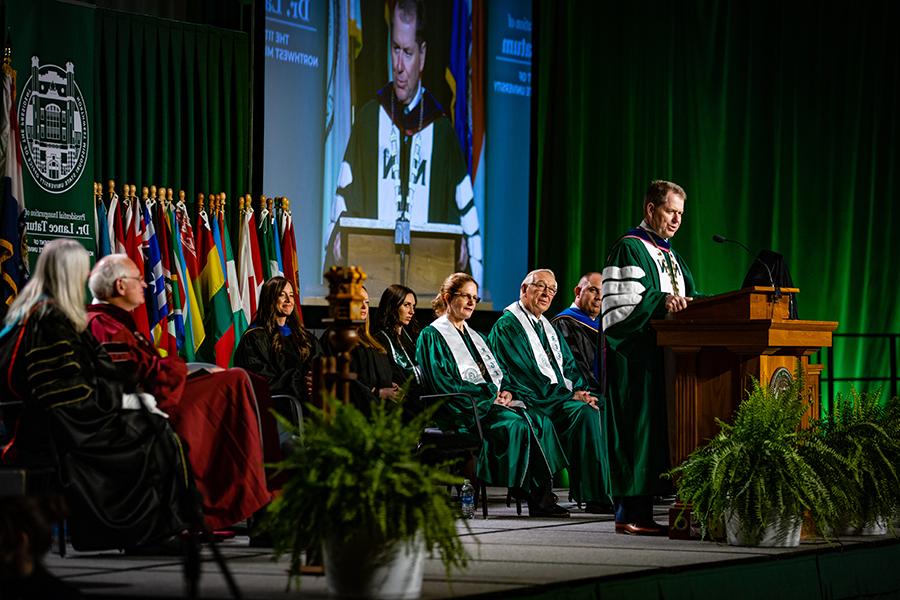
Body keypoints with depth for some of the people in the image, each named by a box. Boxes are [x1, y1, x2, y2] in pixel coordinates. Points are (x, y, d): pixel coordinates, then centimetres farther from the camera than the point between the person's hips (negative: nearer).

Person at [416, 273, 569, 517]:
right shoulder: (432, 336, 2)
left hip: (494, 402, 7)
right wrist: (489, 392, -13)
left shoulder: (475, 336, 28)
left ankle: (544, 494, -28)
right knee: (515, 424, -32)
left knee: (541, 422, -20)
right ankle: (533, 497, -30)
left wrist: (505, 390, -2)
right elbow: (444, 384, -10)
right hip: (466, 409, -7)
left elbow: (498, 373, 23)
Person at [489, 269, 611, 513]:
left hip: (562, 396, 8)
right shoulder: (507, 326, -3)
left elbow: (568, 365, 20)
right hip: (535, 402, -8)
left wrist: (580, 389, -3)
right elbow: (524, 374, -12)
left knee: (603, 406, -20)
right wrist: (569, 395, -16)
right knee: (586, 412, -30)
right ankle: (594, 496, -32)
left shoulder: (548, 327, 25)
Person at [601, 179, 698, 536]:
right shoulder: (629, 249, -6)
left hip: (663, 356, 9)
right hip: (634, 357, -9)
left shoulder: (669, 255, 22)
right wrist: (661, 301, -28)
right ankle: (629, 512, -9)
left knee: (657, 425, 6)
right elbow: (619, 301, -17)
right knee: (637, 424, -10)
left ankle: (642, 511, 8)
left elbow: (685, 300, 24)